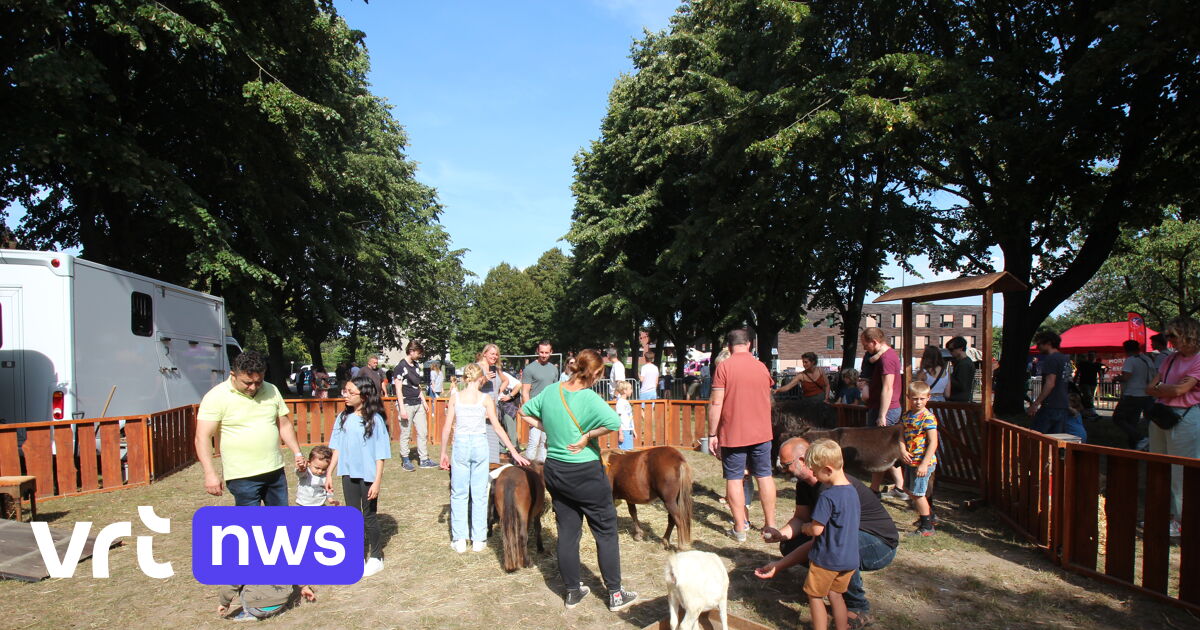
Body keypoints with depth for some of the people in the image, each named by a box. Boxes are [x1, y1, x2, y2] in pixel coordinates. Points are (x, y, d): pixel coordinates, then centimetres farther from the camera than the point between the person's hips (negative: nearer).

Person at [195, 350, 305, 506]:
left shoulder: (271, 391, 5)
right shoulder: (216, 397, -10)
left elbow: (284, 425, 13)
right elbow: (203, 437, -13)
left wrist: (297, 453, 4)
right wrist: (210, 473, -20)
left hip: (275, 470, 5)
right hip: (242, 476, -5)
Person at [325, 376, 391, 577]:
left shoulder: (374, 420, -14)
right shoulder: (343, 418, 1)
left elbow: (380, 454, -12)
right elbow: (337, 449, 8)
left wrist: (377, 481, -14)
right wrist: (329, 474, 7)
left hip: (368, 476, -5)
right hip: (349, 474, 5)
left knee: (369, 517, 8)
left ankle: (376, 558, 25)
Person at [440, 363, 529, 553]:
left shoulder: (455, 396, 0)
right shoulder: (485, 398, -3)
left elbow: (447, 427, 0)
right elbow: (497, 427, -7)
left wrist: (444, 452, 10)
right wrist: (514, 452, -4)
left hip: (460, 445, 1)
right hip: (480, 444, 0)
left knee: (459, 494, 10)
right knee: (479, 494, 9)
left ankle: (459, 540, 13)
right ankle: (478, 540, 15)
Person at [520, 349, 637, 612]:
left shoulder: (551, 391, -2)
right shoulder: (589, 397, -21)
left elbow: (526, 412, 11)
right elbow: (614, 422, -35)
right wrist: (587, 436, -21)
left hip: (554, 470, 6)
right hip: (585, 473, -6)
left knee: (567, 532, 15)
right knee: (606, 532, 9)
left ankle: (572, 592, 27)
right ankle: (615, 594, 18)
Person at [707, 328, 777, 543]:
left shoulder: (724, 367, -10)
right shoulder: (762, 367, 5)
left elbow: (716, 403, -13)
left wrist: (712, 434, -7)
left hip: (733, 434, -4)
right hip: (761, 432, 4)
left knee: (734, 478, 4)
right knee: (765, 476, 12)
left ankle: (740, 528, 8)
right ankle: (770, 525, 19)